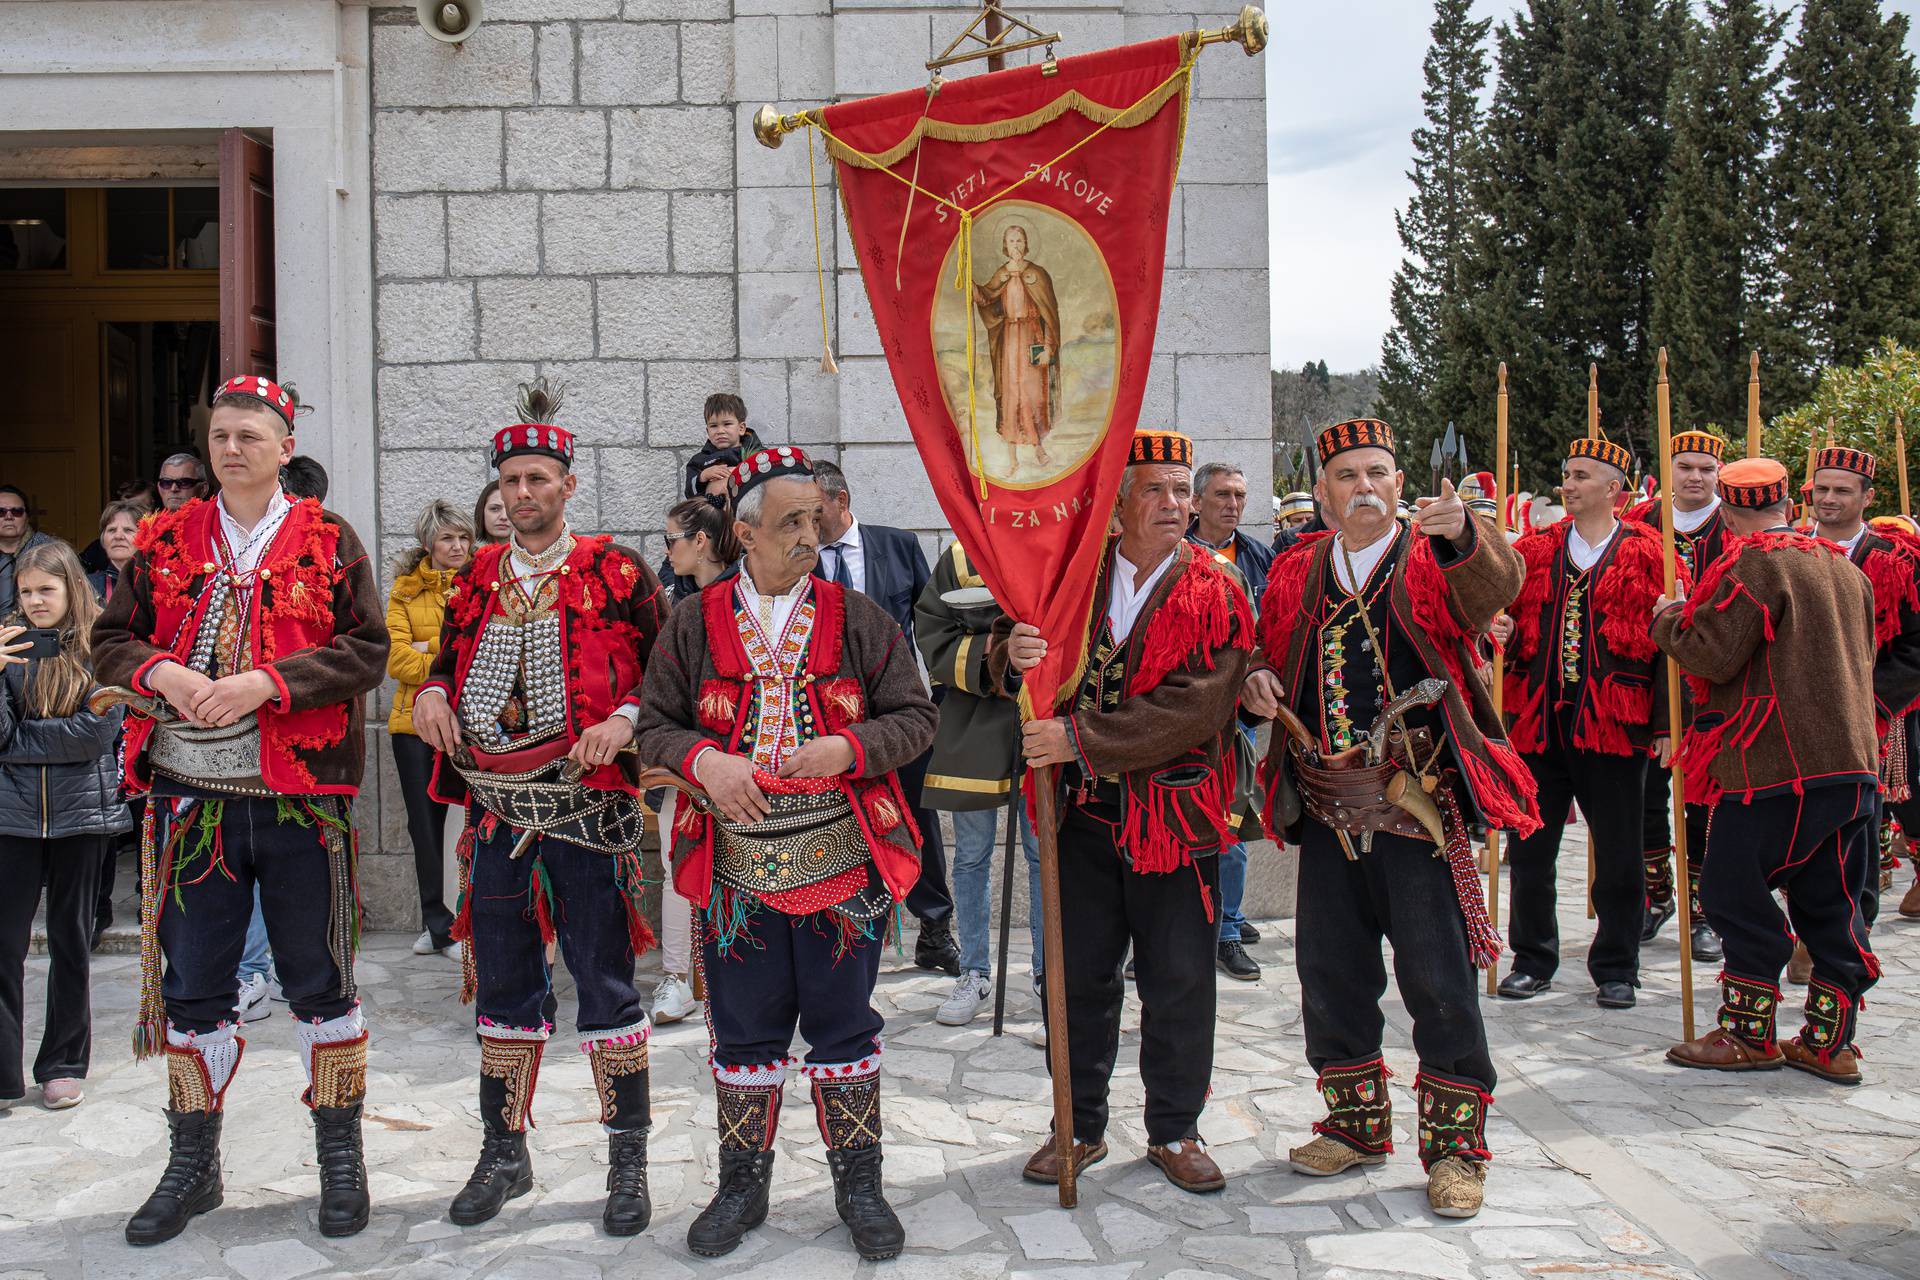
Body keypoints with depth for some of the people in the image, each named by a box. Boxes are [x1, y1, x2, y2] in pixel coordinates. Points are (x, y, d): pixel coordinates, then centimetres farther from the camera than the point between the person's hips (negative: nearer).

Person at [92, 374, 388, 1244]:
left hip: (301, 791, -3)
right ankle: (193, 1163, 27)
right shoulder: (167, 542, 10)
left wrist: (268, 681, -18)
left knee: (319, 979, 6)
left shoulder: (330, 542, 1)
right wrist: (161, 670, -11)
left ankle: (341, 1156, 21)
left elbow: (367, 652, -6)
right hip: (190, 790, 3)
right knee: (192, 983, 11)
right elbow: (111, 641, 10)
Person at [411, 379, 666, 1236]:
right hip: (496, 810, 4)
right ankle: (504, 1153, 27)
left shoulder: (614, 570, -1)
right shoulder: (478, 577, 12)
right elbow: (447, 659, 22)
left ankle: (628, 1161, 14)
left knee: (605, 982, 2)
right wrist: (431, 695, 0)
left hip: (587, 810, -4)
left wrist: (623, 722, -17)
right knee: (502, 984, 13)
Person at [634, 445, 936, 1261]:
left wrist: (847, 749, -16)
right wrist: (703, 760, -15)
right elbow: (655, 727, 5)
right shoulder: (695, 624, 3)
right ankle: (743, 1184, 29)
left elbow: (917, 717, 1)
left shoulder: (856, 619, 2)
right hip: (735, 867, 0)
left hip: (842, 860, 0)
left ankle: (858, 1181, 26)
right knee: (744, 1032, 11)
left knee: (843, 1026, 9)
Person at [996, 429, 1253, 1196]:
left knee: (1179, 984, 7)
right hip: (1084, 813, 2)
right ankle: (1081, 1127, 27)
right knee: (1079, 976, 11)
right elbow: (1012, 658, 7)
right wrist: (1015, 657, -19)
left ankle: (1174, 1131, 26)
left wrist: (1080, 738, -22)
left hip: (1175, 814, -2)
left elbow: (1196, 705, -17)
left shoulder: (1215, 594, -5)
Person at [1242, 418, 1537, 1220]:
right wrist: (1256, 681, -3)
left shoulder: (1435, 558, 0)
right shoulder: (1295, 572, 12)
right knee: (1330, 971, 12)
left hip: (1419, 806, -4)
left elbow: (1497, 588, -21)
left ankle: (1454, 1143, 15)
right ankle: (1356, 1123, 30)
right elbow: (1266, 653, 21)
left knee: (1438, 978, 0)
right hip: (1327, 808, 4)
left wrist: (1463, 533, -43)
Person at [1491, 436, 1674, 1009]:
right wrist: (1504, 634, -5)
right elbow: (1509, 622, 19)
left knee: (1618, 855, 6)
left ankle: (1616, 968, 20)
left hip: (1615, 724, -3)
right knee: (1530, 851, 8)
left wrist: (1665, 724, -8)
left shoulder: (1647, 555, 1)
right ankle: (1533, 960, 23)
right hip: (1538, 721, 3)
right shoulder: (1533, 551, 11)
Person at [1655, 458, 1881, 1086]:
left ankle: (1748, 1035, 8)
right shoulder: (1843, 567, 14)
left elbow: (1713, 657, -14)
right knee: (1831, 904, 11)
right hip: (1851, 758, 8)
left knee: (1733, 894, 3)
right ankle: (1830, 1042, 16)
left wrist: (1668, 620, 2)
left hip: (1774, 763, -8)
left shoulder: (1750, 567, -10)